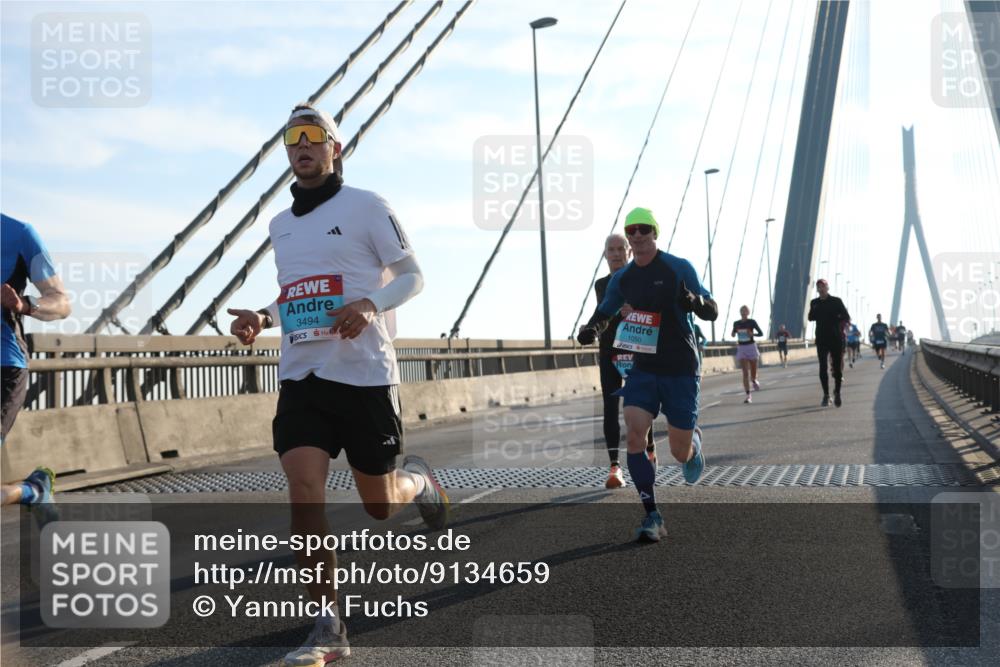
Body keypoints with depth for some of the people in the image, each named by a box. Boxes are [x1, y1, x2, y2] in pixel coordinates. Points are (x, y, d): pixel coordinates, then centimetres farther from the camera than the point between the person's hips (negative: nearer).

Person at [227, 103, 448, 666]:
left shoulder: (365, 206, -2)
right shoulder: (281, 224, 16)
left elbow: (412, 275, -2)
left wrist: (370, 304, -21)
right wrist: (262, 319, 6)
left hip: (364, 372, -4)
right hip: (301, 375, 4)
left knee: (380, 504, 5)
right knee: (304, 487, -14)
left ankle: (419, 481, 43)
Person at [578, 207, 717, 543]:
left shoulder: (679, 268, -7)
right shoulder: (622, 278, 5)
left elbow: (713, 312, -5)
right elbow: (604, 312, 20)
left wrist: (693, 301, -28)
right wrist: (590, 329, -3)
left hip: (681, 370, -3)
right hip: (643, 368, 3)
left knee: (680, 452, 1)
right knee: (634, 434, -18)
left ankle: (694, 440, 40)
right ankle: (652, 517, -11)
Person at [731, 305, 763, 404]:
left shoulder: (752, 322, -4)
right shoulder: (736, 323, 4)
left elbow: (761, 333, -1)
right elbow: (733, 334, 18)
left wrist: (752, 334, -20)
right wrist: (733, 334, -6)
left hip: (751, 347, -1)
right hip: (741, 348, 1)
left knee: (753, 372, 8)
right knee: (745, 372, -10)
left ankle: (754, 380, 45)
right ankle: (748, 395, -10)